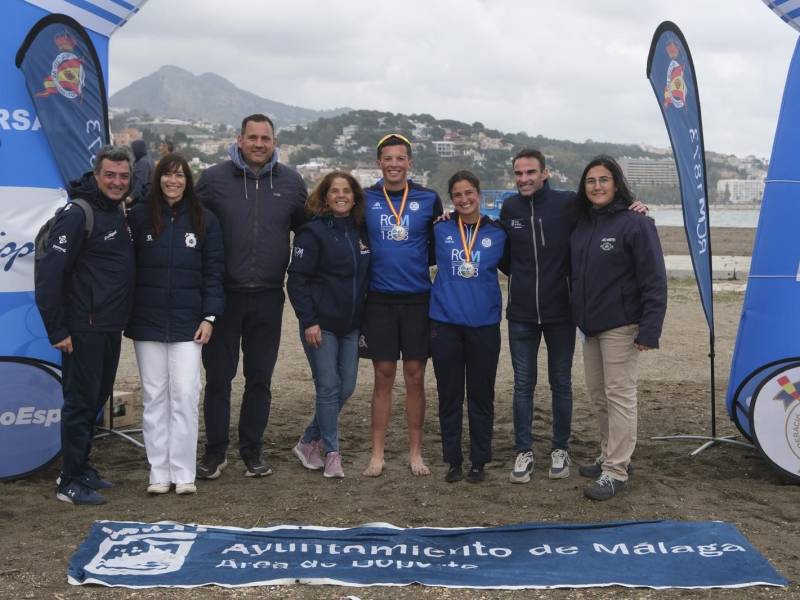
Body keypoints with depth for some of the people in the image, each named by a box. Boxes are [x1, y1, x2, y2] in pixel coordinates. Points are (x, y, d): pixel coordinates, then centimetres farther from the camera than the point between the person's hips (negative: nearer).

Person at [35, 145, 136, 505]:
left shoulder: (117, 214, 12)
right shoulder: (77, 215, -15)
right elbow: (48, 273, -19)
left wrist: (123, 318, 14)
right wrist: (57, 330, -19)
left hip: (110, 328, 9)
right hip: (84, 330, -8)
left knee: (97, 398, 16)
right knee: (80, 402, -1)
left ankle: (81, 467, 29)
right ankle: (70, 483, 9)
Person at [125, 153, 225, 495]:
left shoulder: (204, 220, 3)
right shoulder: (138, 217, 1)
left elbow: (214, 271, 3)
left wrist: (209, 316, -3)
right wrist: (126, 316, 0)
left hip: (187, 324, 0)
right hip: (147, 323, 1)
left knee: (185, 396, -3)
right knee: (154, 396, 6)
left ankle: (183, 473, 6)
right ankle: (159, 472, 14)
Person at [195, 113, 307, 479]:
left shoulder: (291, 182, 6)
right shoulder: (214, 179, -1)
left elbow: (306, 230, 16)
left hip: (268, 297, 2)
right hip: (223, 294, -2)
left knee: (260, 378, 10)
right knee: (218, 376, 5)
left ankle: (252, 450, 23)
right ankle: (215, 451, 18)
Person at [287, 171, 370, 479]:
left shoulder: (359, 232, 11)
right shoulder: (313, 232, -7)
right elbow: (297, 279, -10)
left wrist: (364, 318, 13)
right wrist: (308, 321, -16)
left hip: (350, 325, 6)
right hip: (321, 325, -6)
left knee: (346, 387, 7)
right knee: (329, 387, -4)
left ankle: (309, 442, 22)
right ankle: (332, 453, 8)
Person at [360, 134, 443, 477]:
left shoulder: (428, 199, 3)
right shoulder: (366, 199, 3)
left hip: (417, 298, 0)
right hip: (379, 299, 0)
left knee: (415, 377, 5)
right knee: (383, 377, 3)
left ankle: (415, 453, 16)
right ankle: (377, 455, 12)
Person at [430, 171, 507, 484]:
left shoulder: (497, 233, 5)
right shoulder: (441, 230, 4)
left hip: (484, 323, 0)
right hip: (445, 321, 0)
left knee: (481, 395, 6)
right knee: (449, 395, 6)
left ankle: (479, 461, 17)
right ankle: (453, 460, 18)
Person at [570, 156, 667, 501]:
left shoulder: (635, 223, -12)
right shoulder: (582, 224, 10)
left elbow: (654, 280, -14)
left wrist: (650, 329, -19)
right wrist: (579, 315, 9)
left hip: (620, 326, -8)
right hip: (589, 325, 8)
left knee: (620, 395, -3)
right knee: (598, 395, 15)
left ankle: (616, 471, 3)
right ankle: (609, 457, 29)